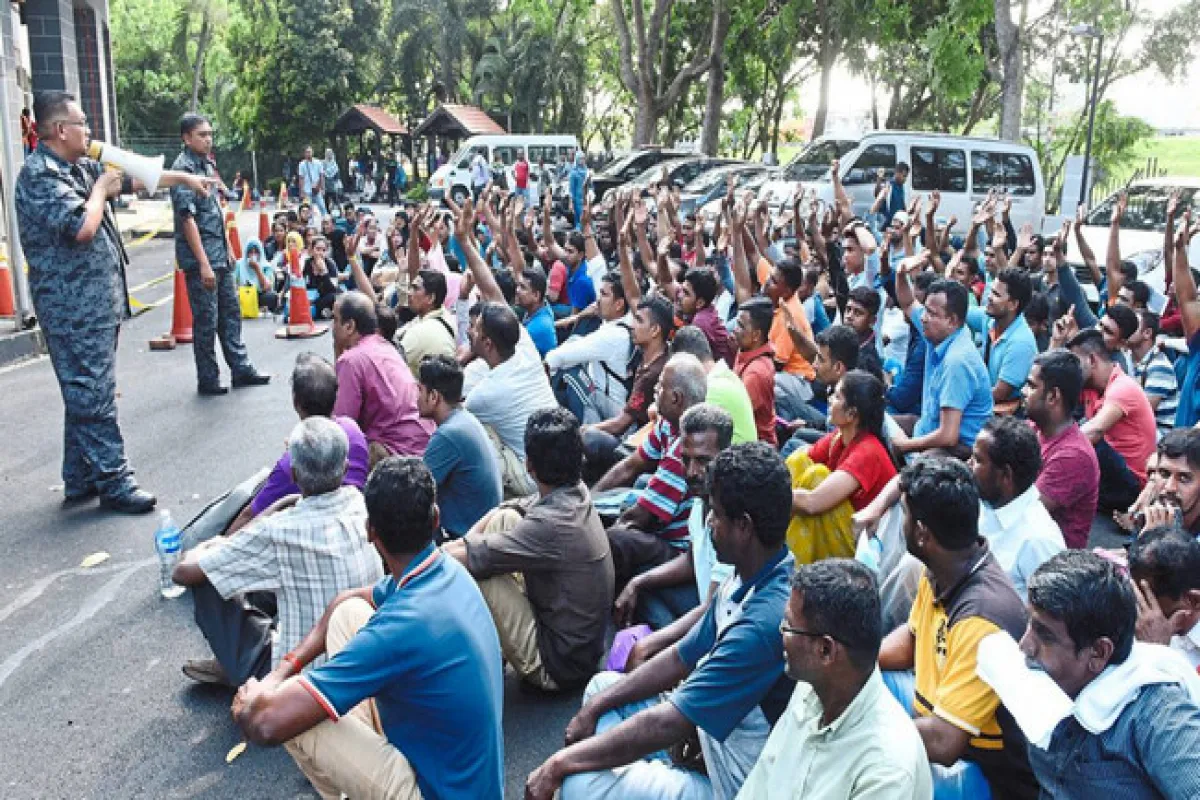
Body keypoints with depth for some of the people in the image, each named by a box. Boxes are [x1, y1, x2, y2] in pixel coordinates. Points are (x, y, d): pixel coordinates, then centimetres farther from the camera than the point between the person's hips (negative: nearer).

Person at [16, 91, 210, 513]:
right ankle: (113, 481, 1)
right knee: (93, 395, -5)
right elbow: (82, 227, -25)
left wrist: (183, 177, 30)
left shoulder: (78, 168, 14)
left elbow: (133, 178, 27)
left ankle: (80, 480, 23)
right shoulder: (39, 174, -14)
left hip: (96, 301, 10)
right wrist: (101, 190, -8)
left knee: (86, 391, 14)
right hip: (75, 307, -10)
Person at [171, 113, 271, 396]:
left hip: (220, 255, 9)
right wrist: (203, 264, -23)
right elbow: (187, 218, -20)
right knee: (206, 319, 0)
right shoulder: (183, 168, -15)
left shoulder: (206, 164, 11)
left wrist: (227, 248, 17)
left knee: (230, 311, 14)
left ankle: (241, 369, 25)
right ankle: (207, 380, 12)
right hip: (200, 258, -9)